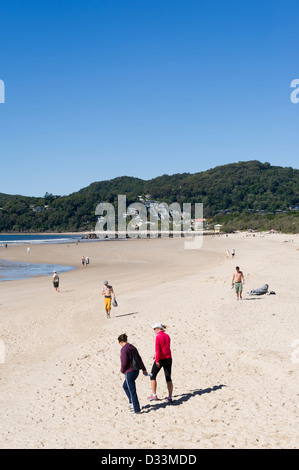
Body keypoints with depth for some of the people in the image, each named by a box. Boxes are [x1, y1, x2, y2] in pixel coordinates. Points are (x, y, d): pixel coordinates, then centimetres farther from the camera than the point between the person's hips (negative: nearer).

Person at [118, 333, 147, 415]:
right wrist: (144, 369, 21)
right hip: (136, 371, 8)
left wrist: (122, 370, 0)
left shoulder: (123, 349, -15)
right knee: (125, 386, 26)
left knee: (132, 391, 0)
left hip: (129, 372, -8)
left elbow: (124, 362, -19)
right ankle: (132, 403, 25)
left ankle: (137, 410, 5)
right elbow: (139, 358, 13)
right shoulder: (132, 347, 8)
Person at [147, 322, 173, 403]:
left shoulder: (157, 337, -14)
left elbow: (157, 349, -20)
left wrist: (157, 361, -21)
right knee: (168, 378, 8)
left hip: (161, 360, -6)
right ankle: (170, 397, 4)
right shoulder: (167, 336, 9)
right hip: (168, 359, 6)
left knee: (153, 376, 13)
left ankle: (154, 395, 18)